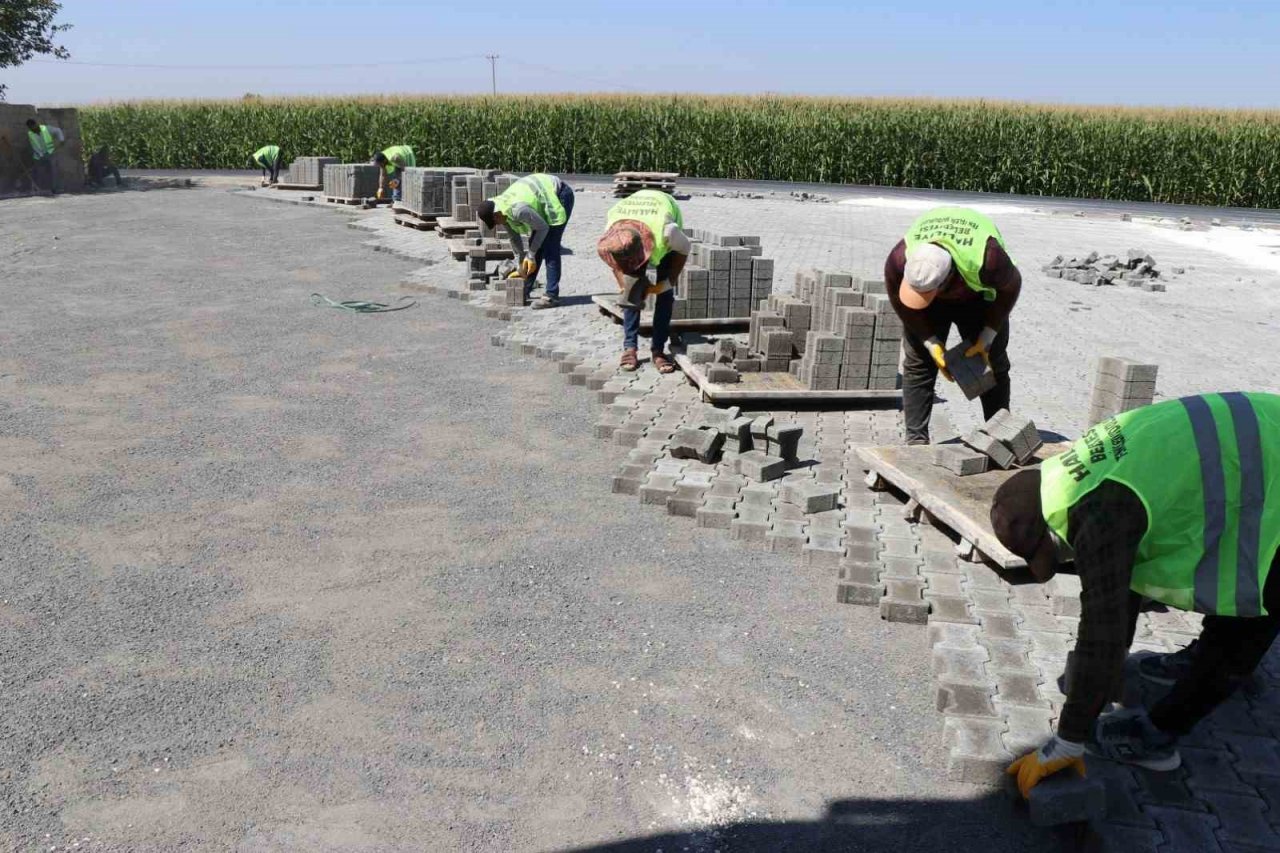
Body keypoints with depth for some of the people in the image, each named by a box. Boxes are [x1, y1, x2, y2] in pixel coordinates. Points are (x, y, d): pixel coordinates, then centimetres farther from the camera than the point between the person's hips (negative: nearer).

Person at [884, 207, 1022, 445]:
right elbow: (901, 304, -17)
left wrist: (986, 339, -19)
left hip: (979, 296, -1)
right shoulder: (899, 260, -38)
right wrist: (932, 343, -20)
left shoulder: (985, 259, -44)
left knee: (993, 365, 0)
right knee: (917, 364, -10)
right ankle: (916, 441, -6)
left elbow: (1011, 287, -20)